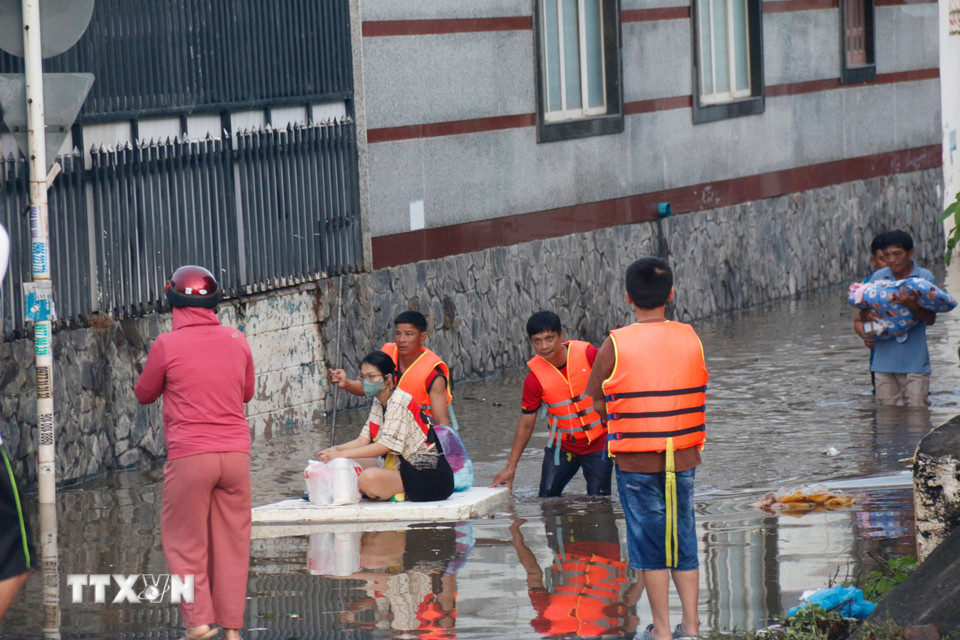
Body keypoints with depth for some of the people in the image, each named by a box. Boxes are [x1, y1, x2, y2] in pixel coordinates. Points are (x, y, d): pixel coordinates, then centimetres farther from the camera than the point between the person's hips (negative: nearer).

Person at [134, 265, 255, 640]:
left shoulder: (167, 346, -6)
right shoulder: (236, 341, 5)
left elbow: (144, 395, 9)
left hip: (189, 455, -3)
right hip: (236, 452, 3)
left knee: (185, 542, 6)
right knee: (232, 542, 10)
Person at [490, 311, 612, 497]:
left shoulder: (587, 354, -14)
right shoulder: (535, 378, -11)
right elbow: (526, 425, -4)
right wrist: (510, 468, -6)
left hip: (598, 445, -1)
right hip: (561, 446, 1)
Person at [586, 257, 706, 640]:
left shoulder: (616, 346, -11)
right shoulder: (690, 339, -1)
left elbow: (595, 400, -3)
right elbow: (695, 395, 8)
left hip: (636, 463, -3)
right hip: (683, 460, 3)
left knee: (649, 543, 5)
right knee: (683, 539, 12)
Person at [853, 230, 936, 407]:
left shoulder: (925, 278, -1)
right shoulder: (877, 278, 8)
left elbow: (931, 319, -9)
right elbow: (861, 315, 15)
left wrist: (913, 306, -30)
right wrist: (865, 335, -7)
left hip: (915, 362, -3)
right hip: (884, 360, 3)